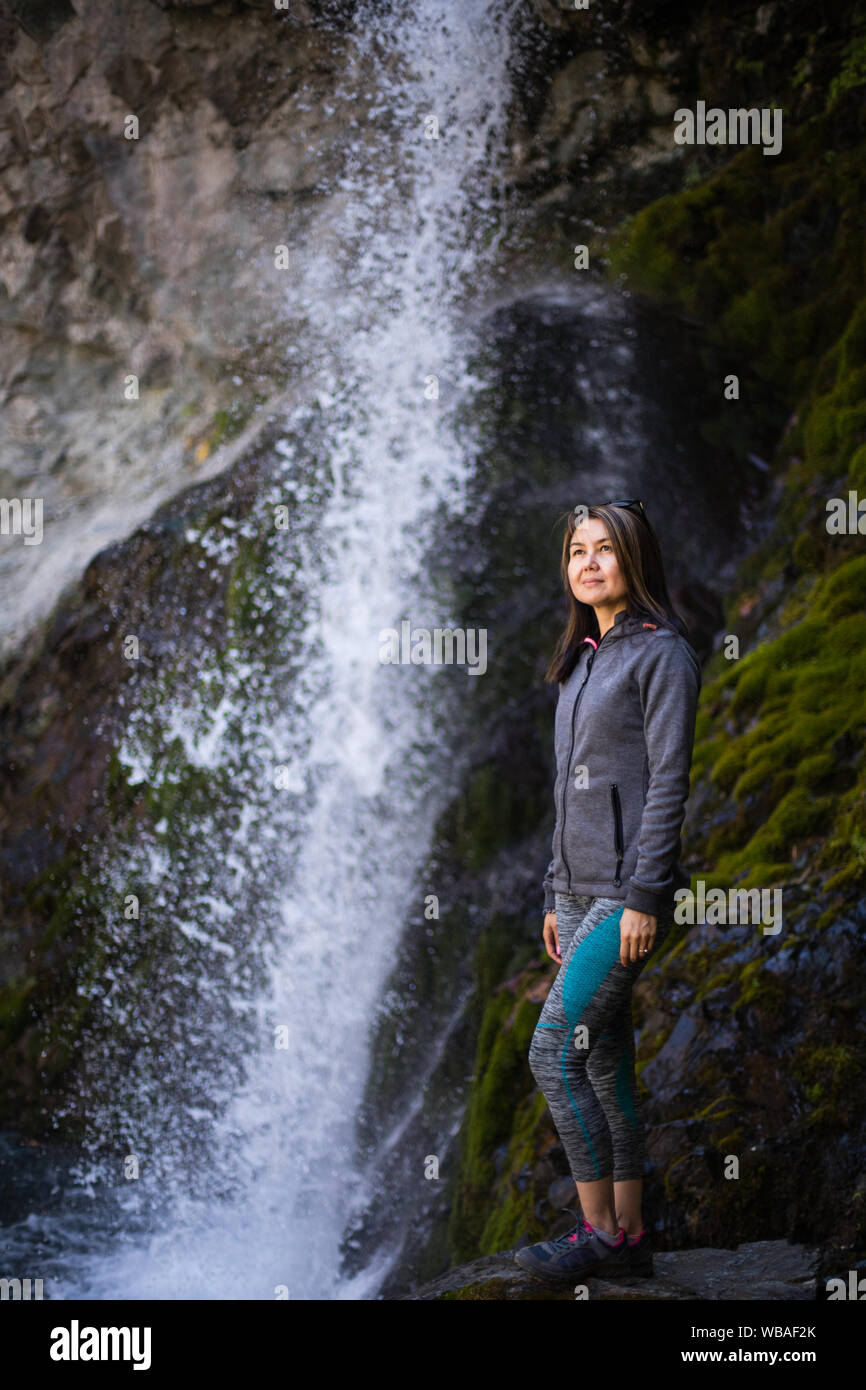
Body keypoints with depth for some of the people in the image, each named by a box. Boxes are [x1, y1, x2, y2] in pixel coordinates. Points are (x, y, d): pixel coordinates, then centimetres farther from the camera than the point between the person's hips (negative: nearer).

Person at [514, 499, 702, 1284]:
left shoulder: (662, 653, -7)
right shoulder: (582, 661, 17)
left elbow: (668, 782, -14)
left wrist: (644, 896, -19)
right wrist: (555, 895, 18)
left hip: (629, 890, -8)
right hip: (580, 888, 8)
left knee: (555, 1051, -13)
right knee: (604, 1064, 8)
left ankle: (600, 1232, -4)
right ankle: (628, 1236, 14)